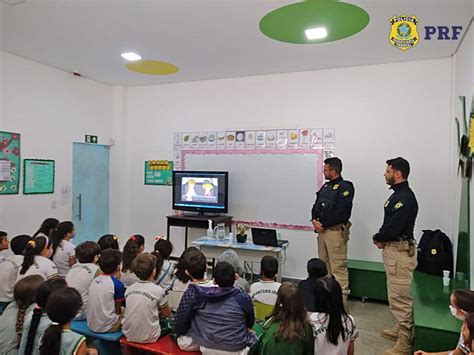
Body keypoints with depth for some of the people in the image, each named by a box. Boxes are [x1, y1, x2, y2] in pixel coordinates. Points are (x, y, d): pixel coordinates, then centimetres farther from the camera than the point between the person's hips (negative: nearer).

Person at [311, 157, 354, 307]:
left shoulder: (345, 187, -10)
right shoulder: (326, 186, 17)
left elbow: (341, 213, -19)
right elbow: (316, 206, 16)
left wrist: (323, 224, -14)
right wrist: (314, 220, -3)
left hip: (336, 231, -9)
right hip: (322, 231, 9)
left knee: (338, 268, -5)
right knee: (324, 265, 15)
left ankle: (341, 299, 3)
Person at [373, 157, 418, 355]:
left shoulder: (405, 197, -19)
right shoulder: (397, 194, 13)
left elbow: (393, 227, -24)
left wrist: (379, 238, -7)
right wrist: (382, 238, -2)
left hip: (400, 251, -11)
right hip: (393, 248, 11)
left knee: (399, 297, -5)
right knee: (396, 294, 21)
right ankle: (401, 329, 36)